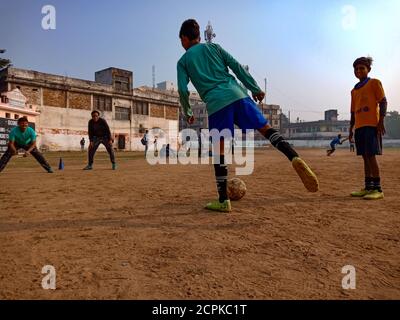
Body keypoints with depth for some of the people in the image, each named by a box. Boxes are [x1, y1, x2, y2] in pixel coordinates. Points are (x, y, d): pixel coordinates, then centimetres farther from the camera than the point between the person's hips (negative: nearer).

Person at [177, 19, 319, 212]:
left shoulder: (182, 62, 16)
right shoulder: (213, 47, 23)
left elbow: (183, 90, 5)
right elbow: (236, 67, 13)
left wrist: (187, 113, 20)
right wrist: (255, 89, 13)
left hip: (216, 104, -2)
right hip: (237, 94, 3)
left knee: (219, 151, 4)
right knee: (265, 128, 4)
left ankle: (223, 201, 3)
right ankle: (295, 159, -23)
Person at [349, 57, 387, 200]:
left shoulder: (374, 83, 3)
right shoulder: (354, 90, 20)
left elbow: (383, 102, -4)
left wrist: (381, 120, -14)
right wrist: (351, 128, 17)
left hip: (372, 125, -7)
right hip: (359, 127, 7)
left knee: (370, 155, -12)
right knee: (365, 157, 7)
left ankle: (377, 189, -8)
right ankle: (368, 187, 11)